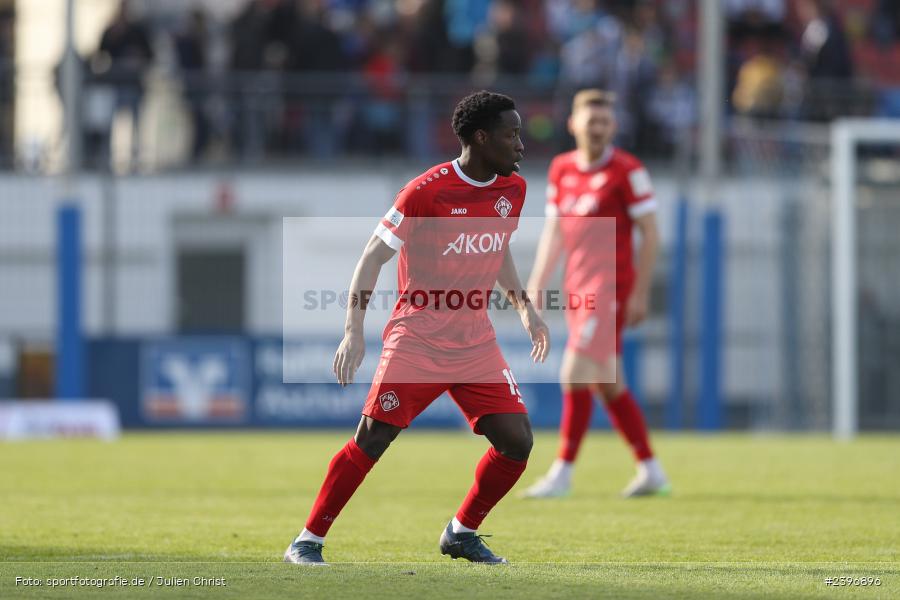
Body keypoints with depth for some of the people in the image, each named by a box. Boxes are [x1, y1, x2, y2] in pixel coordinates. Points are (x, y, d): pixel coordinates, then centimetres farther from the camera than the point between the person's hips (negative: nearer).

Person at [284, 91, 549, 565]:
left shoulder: (512, 190, 6)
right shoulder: (427, 191, -14)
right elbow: (373, 257, -11)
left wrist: (525, 308, 16)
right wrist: (353, 332, -19)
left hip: (476, 343, 6)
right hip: (416, 340, -6)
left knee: (517, 441, -5)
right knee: (372, 438, -13)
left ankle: (462, 533, 16)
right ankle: (307, 542, -3)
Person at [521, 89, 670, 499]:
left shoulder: (627, 171, -8)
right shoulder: (561, 169, 12)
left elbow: (650, 234, -7)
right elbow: (554, 230, 18)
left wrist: (641, 292, -12)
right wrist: (537, 283, 11)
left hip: (610, 287, -7)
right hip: (578, 288, 7)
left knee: (576, 375, -14)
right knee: (607, 385, 10)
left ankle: (563, 473, -10)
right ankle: (651, 471, 17)